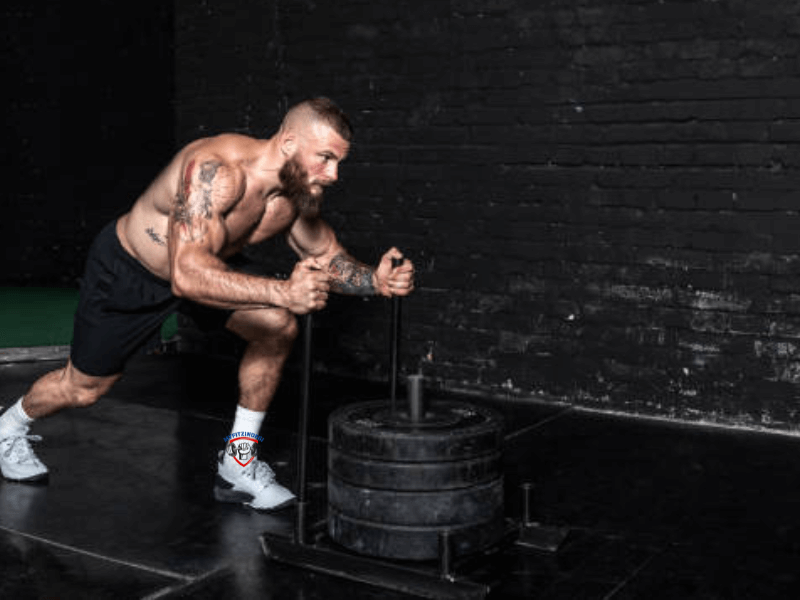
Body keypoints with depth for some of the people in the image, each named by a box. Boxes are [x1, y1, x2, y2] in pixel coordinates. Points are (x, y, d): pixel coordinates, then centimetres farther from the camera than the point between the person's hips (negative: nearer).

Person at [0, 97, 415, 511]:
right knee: (85, 387, 9)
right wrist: (283, 293, -59)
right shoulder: (215, 170, -41)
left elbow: (327, 257, -2)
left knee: (277, 328, -12)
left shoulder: (298, 193, -18)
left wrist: (375, 280, -23)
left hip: (202, 268, 6)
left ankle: (237, 468, 2)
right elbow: (187, 275, -50)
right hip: (125, 271, -6)